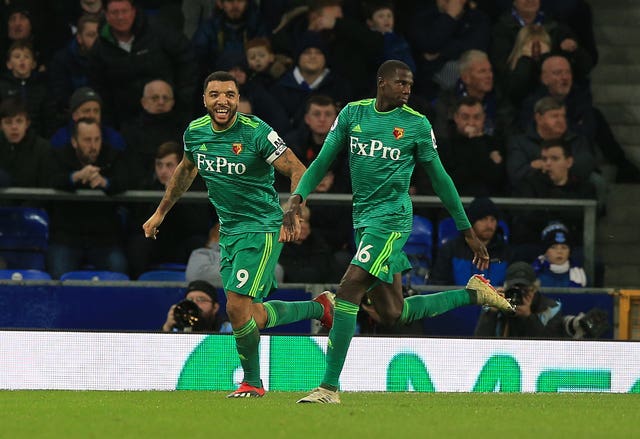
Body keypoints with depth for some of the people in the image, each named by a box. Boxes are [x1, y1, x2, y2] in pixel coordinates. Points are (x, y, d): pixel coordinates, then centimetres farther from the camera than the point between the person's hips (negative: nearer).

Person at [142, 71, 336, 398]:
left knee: (238, 308, -14)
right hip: (229, 231, 7)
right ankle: (319, 307, 32)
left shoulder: (256, 132, -17)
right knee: (251, 314, 7)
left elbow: (298, 171, -16)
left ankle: (252, 381, 8)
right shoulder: (195, 132, 2)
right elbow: (186, 170, 23)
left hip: (263, 228, -7)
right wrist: (161, 212, 28)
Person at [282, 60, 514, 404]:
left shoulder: (416, 124, -1)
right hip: (362, 218, 5)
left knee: (349, 289, -19)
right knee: (393, 314, 6)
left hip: (392, 217, -5)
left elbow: (439, 178, 6)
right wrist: (297, 197, -10)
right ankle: (473, 294, 27)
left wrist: (468, 232, 9)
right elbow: (322, 161, 8)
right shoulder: (352, 113, 7)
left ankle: (330, 386, -17)